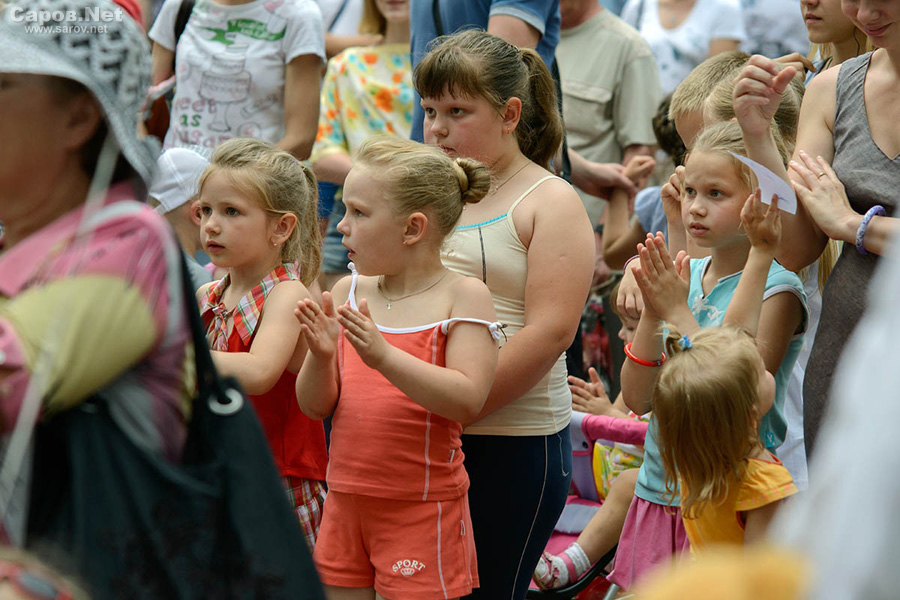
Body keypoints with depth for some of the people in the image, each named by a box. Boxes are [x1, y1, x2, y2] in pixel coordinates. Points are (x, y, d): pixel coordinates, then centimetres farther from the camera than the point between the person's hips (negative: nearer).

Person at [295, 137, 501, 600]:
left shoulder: (464, 297, -7)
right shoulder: (348, 293, 7)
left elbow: (467, 401, -19)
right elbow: (315, 406, 7)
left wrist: (384, 356, -28)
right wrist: (321, 357, -14)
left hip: (422, 511, -5)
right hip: (346, 504, 5)